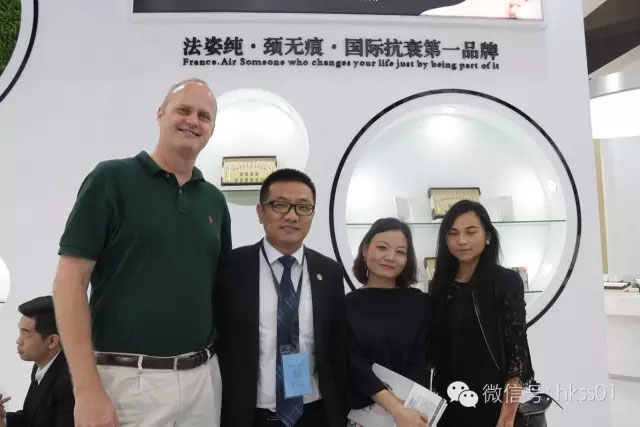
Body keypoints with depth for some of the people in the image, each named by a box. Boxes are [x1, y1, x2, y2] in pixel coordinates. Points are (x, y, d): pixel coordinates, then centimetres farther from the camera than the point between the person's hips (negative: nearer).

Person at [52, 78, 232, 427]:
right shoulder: (112, 178, -6)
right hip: (127, 378, -5)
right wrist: (87, 390, -14)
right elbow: (70, 281, -10)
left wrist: (223, 362, 7)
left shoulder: (214, 200, 8)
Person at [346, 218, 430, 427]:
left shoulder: (420, 302, -1)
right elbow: (356, 365, -13)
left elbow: (419, 362, -6)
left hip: (412, 409, 2)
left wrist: (404, 408, -21)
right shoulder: (346, 305, -7)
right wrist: (397, 410, -23)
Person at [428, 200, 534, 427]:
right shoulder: (440, 285, 4)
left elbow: (517, 347, -11)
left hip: (492, 401, -4)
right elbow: (433, 350, 7)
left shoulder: (507, 280, -8)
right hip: (448, 403, 4)